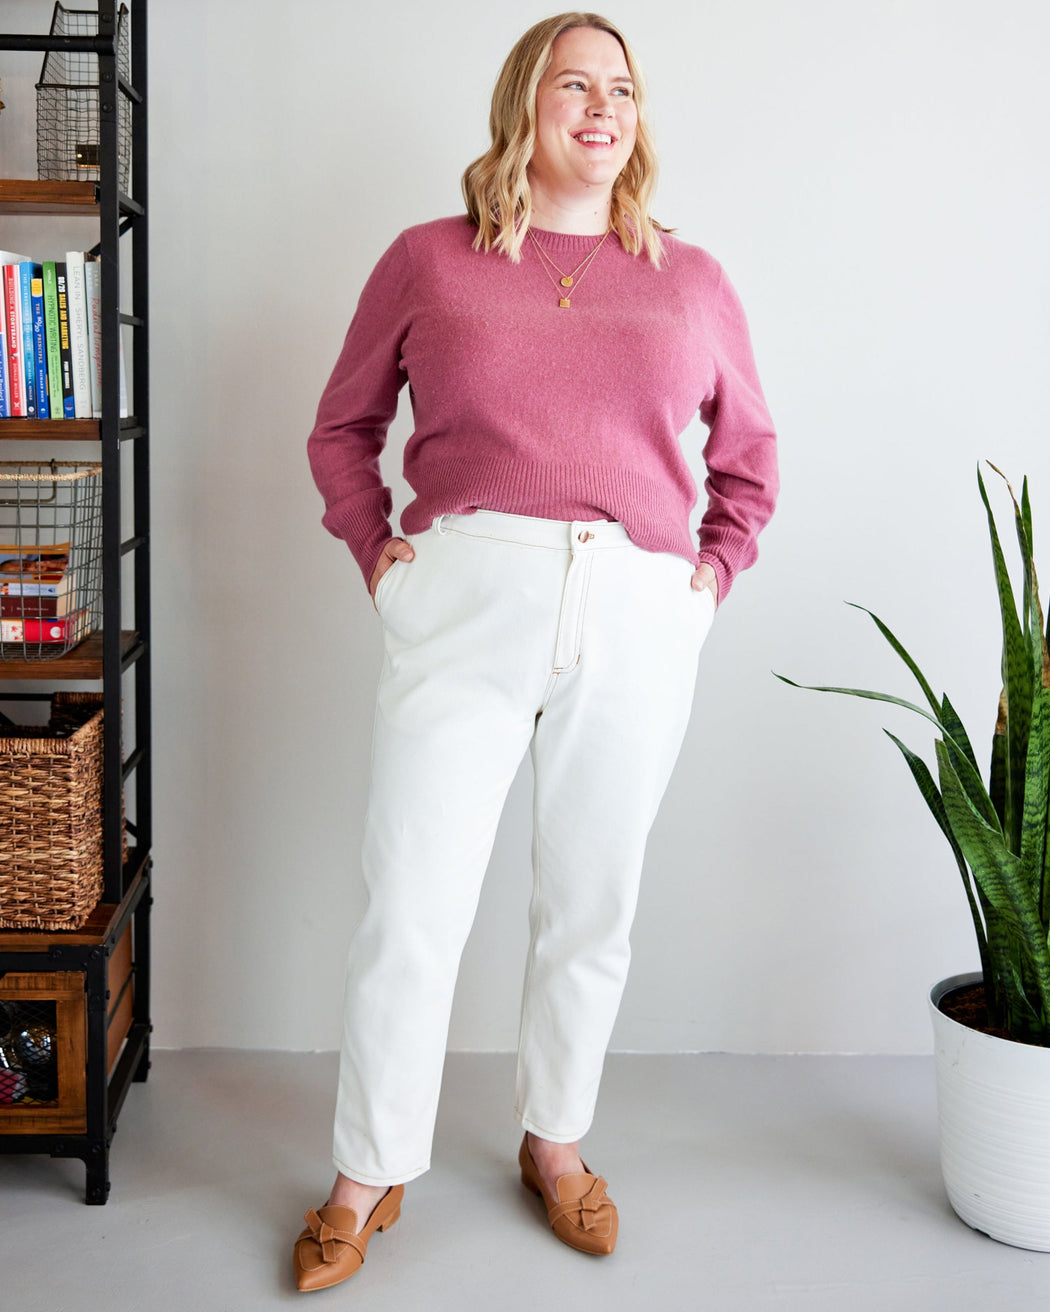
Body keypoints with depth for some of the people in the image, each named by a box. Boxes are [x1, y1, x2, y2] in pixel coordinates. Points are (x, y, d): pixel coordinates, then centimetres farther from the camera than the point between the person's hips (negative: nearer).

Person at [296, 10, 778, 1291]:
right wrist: (377, 549, 4)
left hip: (639, 623, 2)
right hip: (463, 604, -2)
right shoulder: (427, 260, 9)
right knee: (410, 908, -2)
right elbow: (341, 430, 17)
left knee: (591, 908, 11)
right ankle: (369, 1175, 17)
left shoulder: (691, 282, 14)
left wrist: (717, 568, 12)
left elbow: (749, 451, 25)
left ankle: (554, 1141, 31)